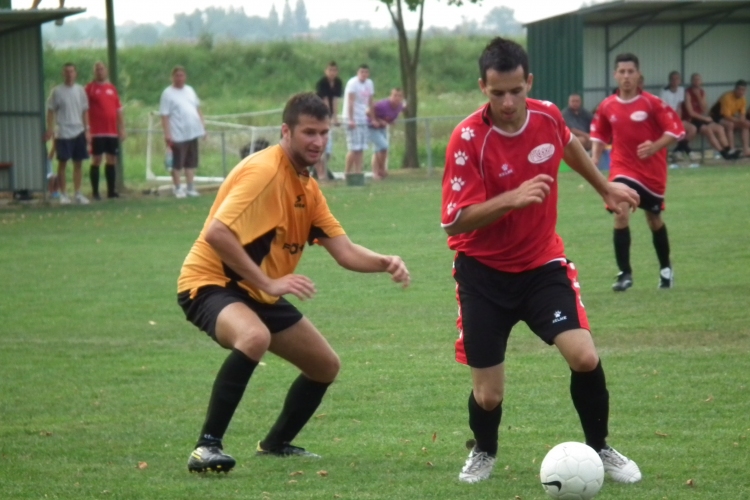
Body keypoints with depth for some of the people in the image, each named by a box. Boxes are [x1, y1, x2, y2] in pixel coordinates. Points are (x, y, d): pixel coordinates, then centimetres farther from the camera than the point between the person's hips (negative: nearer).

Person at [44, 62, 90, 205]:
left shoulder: (80, 90, 8)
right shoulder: (57, 91, -1)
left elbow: (85, 111, 12)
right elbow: (51, 111, 0)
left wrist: (87, 130, 7)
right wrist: (50, 129, -9)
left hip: (79, 131, 3)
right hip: (63, 133, -3)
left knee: (78, 163, 5)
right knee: (62, 162, -1)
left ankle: (78, 193, 11)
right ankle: (63, 194, 4)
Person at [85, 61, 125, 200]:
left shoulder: (112, 88, 12)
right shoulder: (90, 87, -1)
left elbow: (119, 109, 17)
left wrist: (122, 128, 13)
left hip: (112, 131, 4)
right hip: (97, 132, -4)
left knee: (112, 160, 8)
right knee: (96, 160, -3)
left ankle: (111, 190, 15)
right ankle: (95, 192, 2)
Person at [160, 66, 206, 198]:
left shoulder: (190, 90, 14)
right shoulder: (168, 93, -6)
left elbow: (197, 109, 22)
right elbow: (164, 116, -11)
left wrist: (202, 124, 14)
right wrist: (167, 134, -17)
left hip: (193, 132, 6)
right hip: (178, 135, -6)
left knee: (191, 162, 11)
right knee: (177, 163, -2)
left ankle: (190, 188, 17)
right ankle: (177, 189, 5)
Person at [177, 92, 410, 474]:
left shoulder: (308, 188, 9)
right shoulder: (263, 171, -20)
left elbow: (345, 253, 5)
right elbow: (216, 233, -30)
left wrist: (386, 263, -14)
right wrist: (269, 282, -30)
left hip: (261, 294, 9)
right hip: (210, 283, -9)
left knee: (325, 366, 13)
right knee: (254, 337, -40)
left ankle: (276, 444, 35)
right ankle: (207, 448, -36)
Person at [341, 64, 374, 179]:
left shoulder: (369, 83, 10)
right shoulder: (353, 83, -12)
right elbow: (350, 102, -18)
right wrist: (351, 120, -24)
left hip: (363, 118, 7)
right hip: (353, 118, -7)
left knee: (361, 148, 5)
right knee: (354, 148, -10)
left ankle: (358, 172, 7)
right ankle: (347, 173, -3)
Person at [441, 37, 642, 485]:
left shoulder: (548, 116, -9)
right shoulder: (468, 138, -22)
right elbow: (454, 221, -24)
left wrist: (606, 187, 28)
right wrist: (511, 199, -36)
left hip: (542, 263, 3)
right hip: (484, 271, -3)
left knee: (585, 356, -17)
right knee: (489, 394, -1)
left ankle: (600, 449, 9)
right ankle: (484, 453, 33)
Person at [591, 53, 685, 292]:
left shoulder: (652, 103, -11)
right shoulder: (607, 106, -2)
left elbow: (676, 130, -11)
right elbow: (599, 135, 14)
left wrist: (655, 146, -26)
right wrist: (594, 158, -1)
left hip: (652, 171, -1)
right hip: (622, 169, 1)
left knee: (654, 219, 14)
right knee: (621, 214, -19)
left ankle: (665, 269, 36)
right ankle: (625, 274, -13)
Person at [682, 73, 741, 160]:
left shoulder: (702, 92, 11)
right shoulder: (688, 93, -10)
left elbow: (705, 110, 1)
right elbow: (690, 112, -14)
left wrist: (699, 97, -10)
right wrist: (705, 118, -12)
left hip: (701, 119, 8)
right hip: (690, 120, -8)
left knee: (719, 128, -9)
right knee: (707, 129, -29)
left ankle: (727, 150, -18)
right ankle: (723, 153, -32)